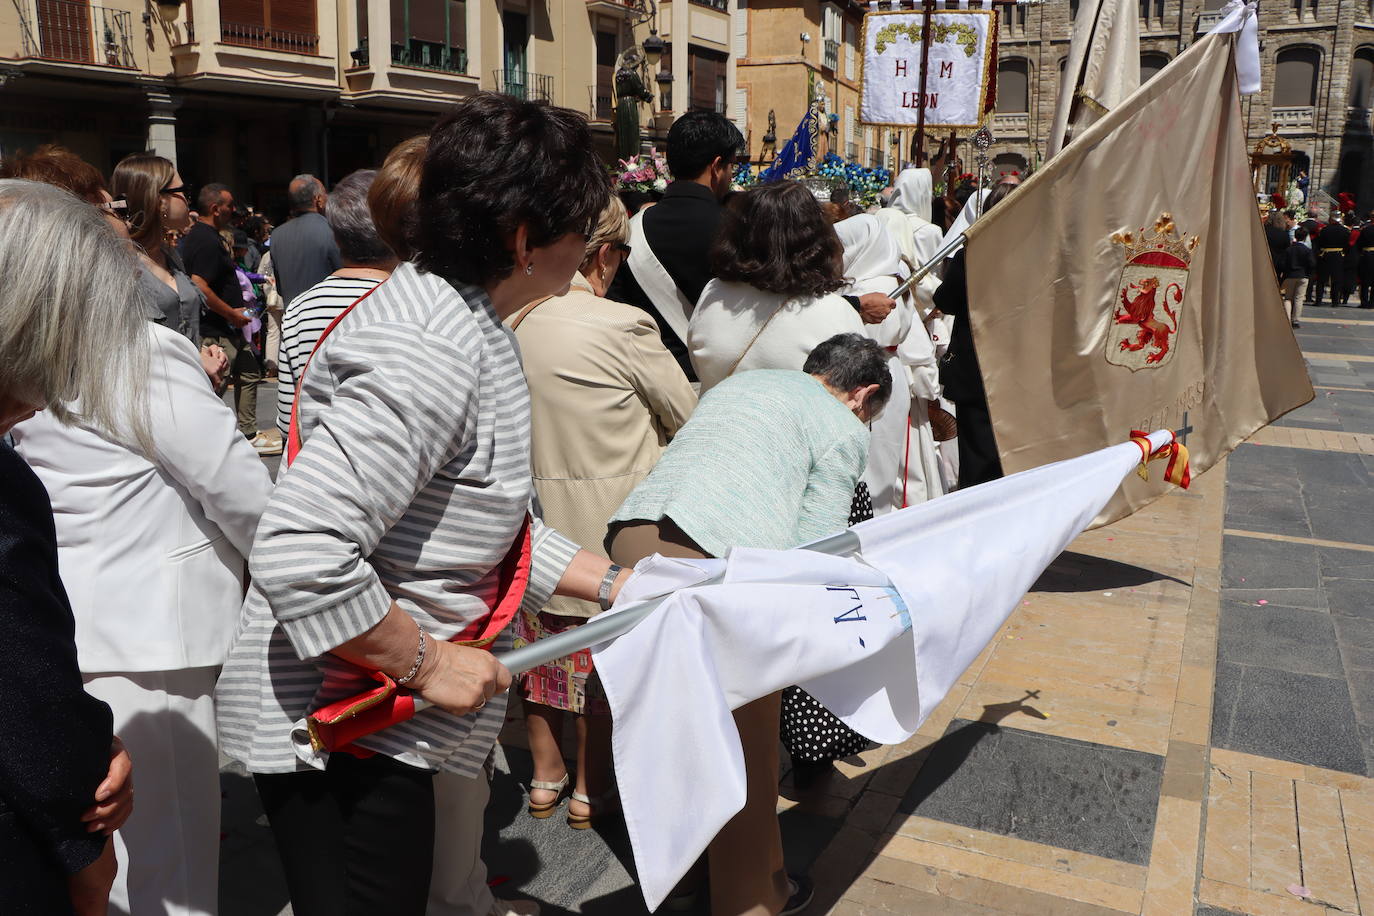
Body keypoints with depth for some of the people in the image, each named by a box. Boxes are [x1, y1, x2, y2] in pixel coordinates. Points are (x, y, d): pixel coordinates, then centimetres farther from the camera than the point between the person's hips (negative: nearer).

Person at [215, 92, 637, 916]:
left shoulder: (464, 324, 9)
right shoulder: (429, 355, -26)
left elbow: (492, 522, 12)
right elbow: (300, 553, -32)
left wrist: (612, 584, 7)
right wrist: (426, 662, -22)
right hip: (342, 728, -10)